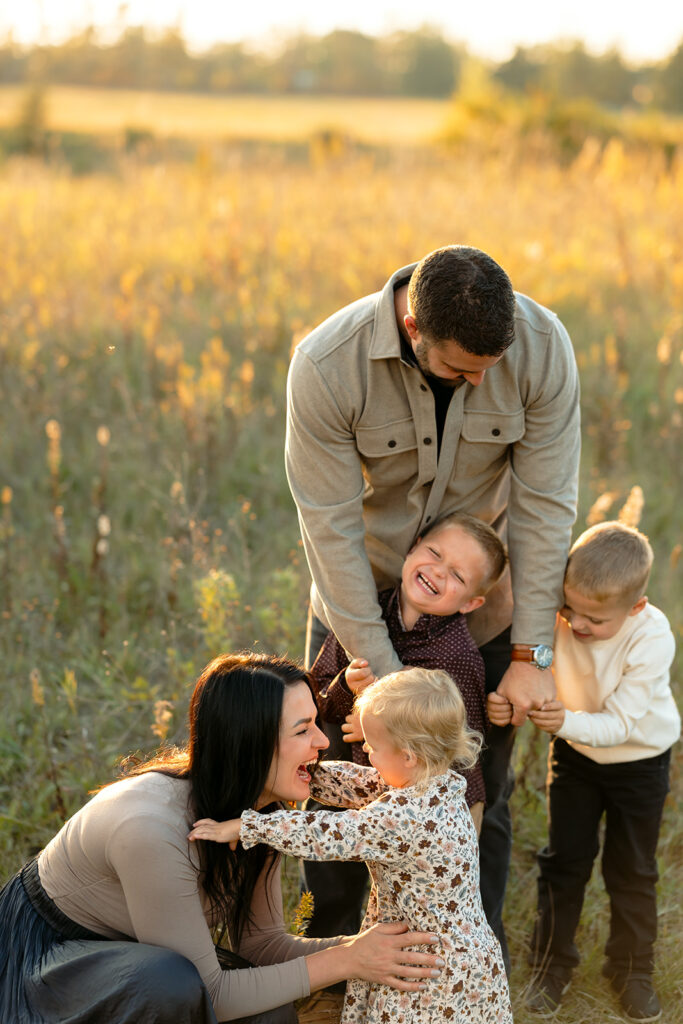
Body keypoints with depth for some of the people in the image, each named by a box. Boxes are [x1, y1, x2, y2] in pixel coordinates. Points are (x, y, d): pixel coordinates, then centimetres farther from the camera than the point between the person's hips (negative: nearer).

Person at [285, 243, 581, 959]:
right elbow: (331, 528, -26)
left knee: (480, 793, 9)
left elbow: (545, 505, -19)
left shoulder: (541, 346, -26)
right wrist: (383, 675, -24)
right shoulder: (325, 365, -30)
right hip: (360, 593, -1)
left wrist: (530, 656, -17)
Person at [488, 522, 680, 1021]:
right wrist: (506, 702, -44)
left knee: (632, 870, 11)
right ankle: (552, 965, 29)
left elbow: (620, 723, -31)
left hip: (639, 760, -2)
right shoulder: (557, 619, -26)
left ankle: (632, 969, 32)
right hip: (575, 755, 2)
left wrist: (567, 722, -48)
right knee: (564, 860, 11)